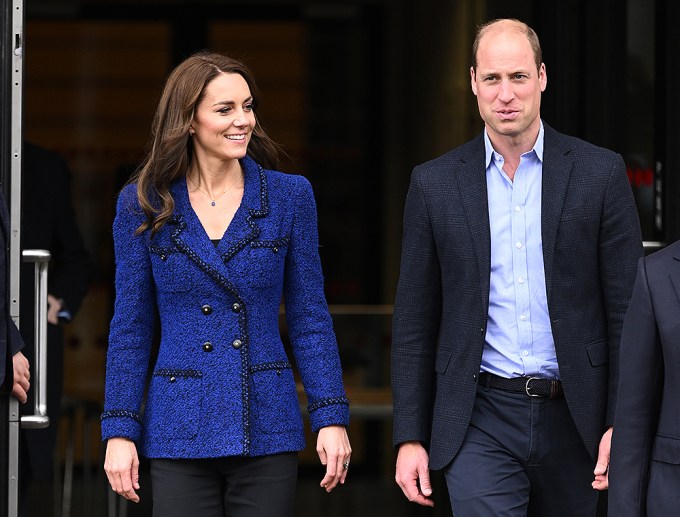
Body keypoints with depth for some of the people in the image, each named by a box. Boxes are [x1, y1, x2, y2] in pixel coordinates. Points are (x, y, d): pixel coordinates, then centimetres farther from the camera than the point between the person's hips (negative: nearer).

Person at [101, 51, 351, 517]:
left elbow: (309, 317, 5)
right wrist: (119, 430, -1)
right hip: (180, 434, 0)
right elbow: (130, 328, 5)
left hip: (267, 430, 0)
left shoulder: (289, 196, 3)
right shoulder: (143, 205, 2)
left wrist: (331, 417, -2)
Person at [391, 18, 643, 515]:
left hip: (572, 418, 1)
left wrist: (622, 423, -6)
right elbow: (414, 321, 7)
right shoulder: (435, 183, 4)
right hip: (480, 422, 0)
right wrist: (410, 437, 3)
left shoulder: (600, 173, 1)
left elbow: (627, 308, 1)